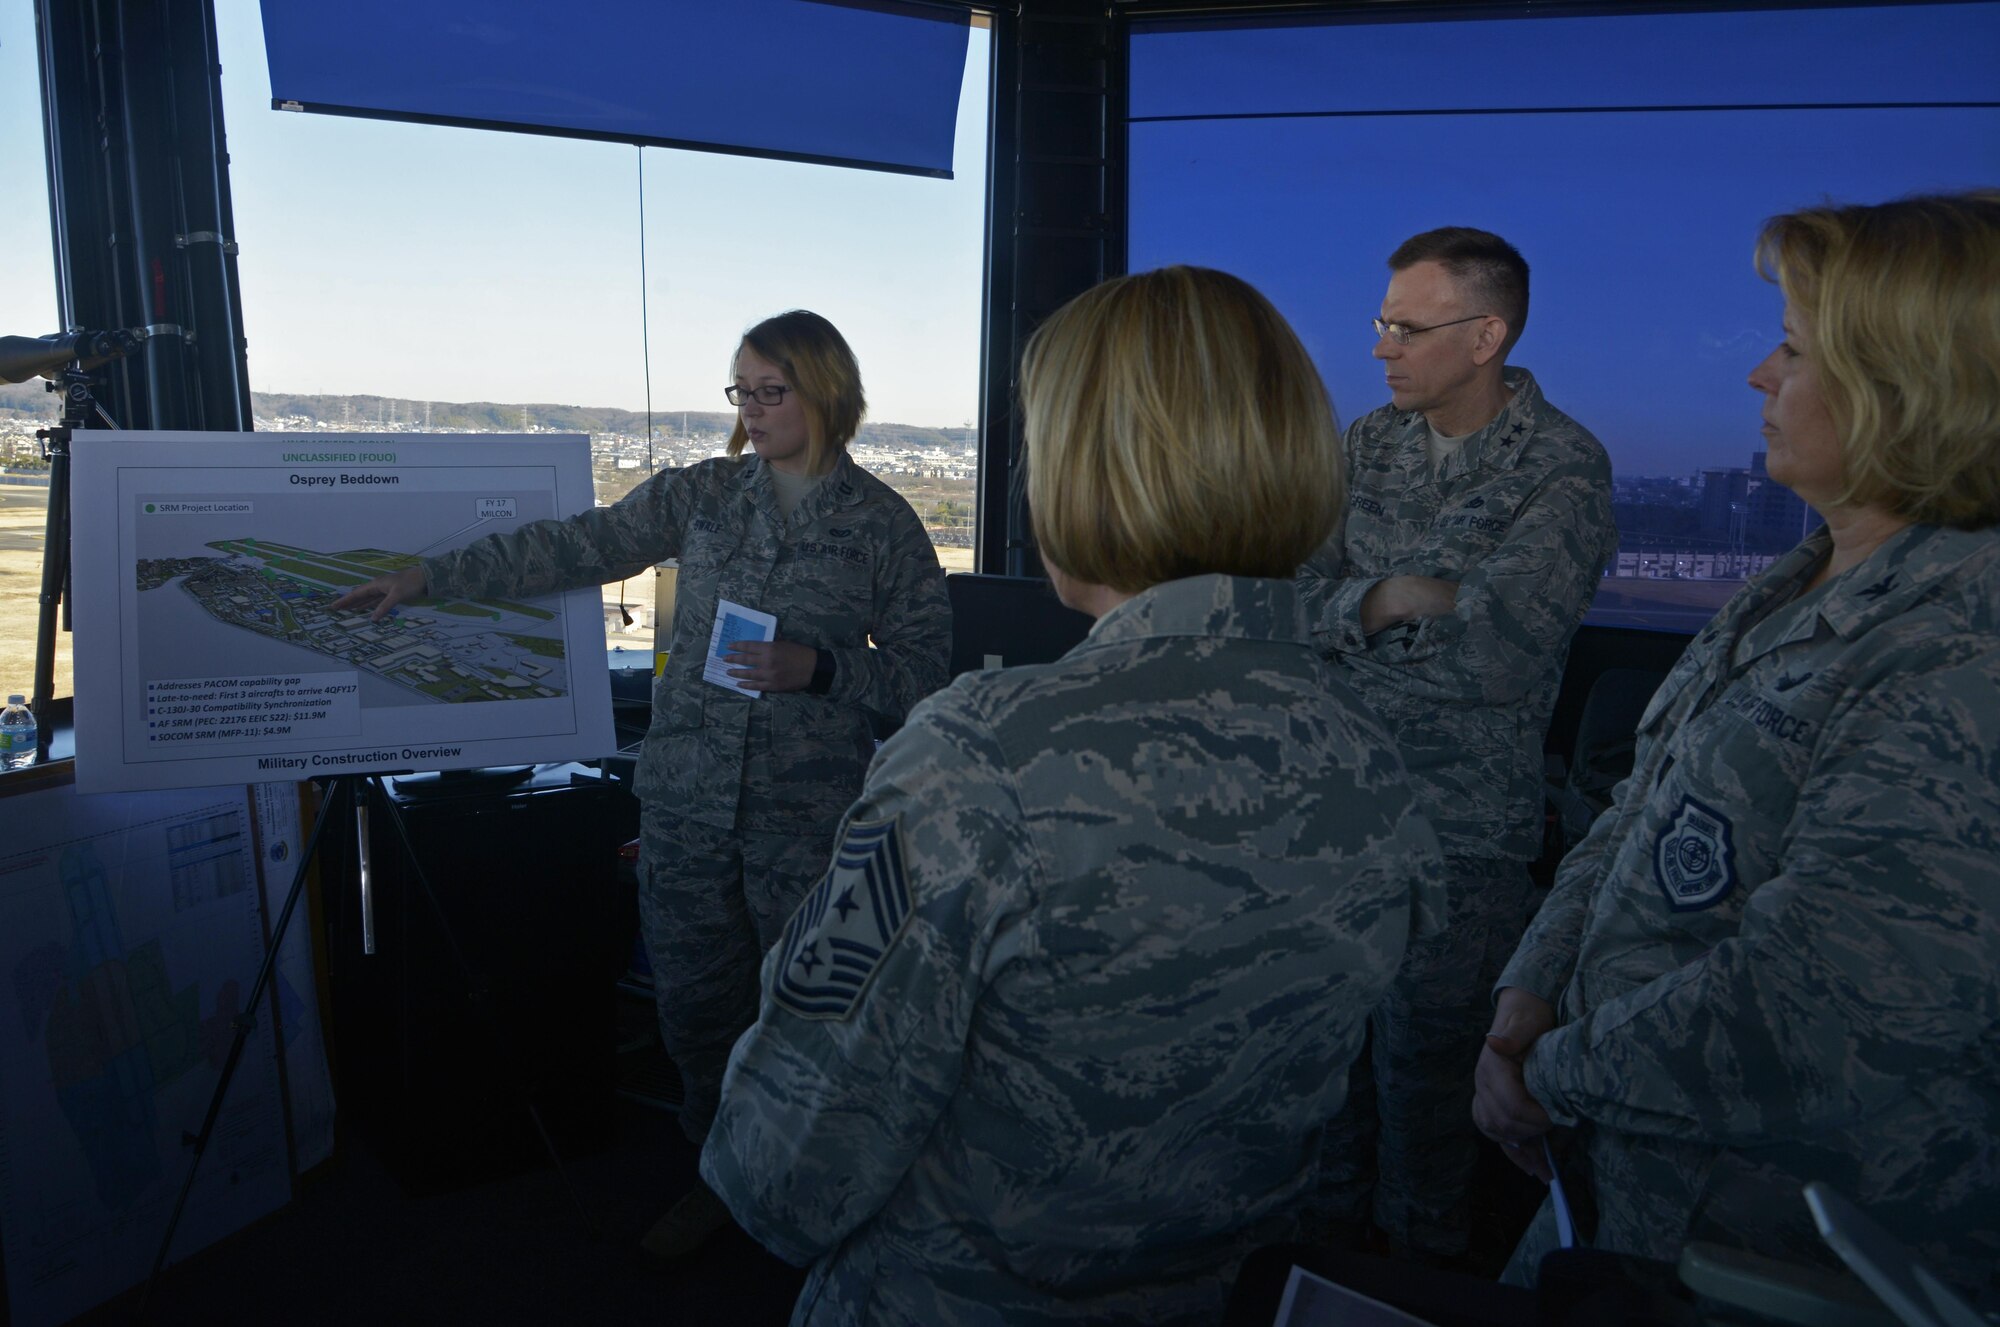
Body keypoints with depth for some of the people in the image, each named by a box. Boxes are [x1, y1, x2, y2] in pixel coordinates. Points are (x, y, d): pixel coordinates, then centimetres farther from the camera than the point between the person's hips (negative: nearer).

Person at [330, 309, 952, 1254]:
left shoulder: (884, 524, -3)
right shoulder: (700, 494, 6)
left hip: (807, 819, -3)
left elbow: (921, 675, -2)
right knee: (694, 1000, 13)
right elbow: (575, 547, 3)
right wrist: (429, 577, -2)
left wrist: (819, 668, -17)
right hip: (686, 803, 4)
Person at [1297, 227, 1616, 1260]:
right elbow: (1301, 595, 1)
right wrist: (1393, 598, -17)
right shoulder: (1369, 442, 7)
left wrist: (1359, 612, -11)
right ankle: (1326, 1230, 40)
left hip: (1462, 826, -4)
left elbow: (1505, 657, -22)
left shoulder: (1564, 467, -10)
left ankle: (1417, 1274, 33)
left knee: (1424, 1056, 9)